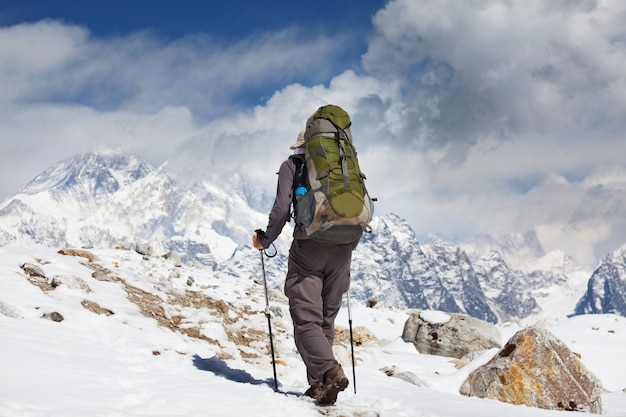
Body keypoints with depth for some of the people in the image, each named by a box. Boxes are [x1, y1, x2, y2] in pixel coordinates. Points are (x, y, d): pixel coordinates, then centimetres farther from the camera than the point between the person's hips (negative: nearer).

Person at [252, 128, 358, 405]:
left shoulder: (292, 165, 8)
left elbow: (282, 208, -5)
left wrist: (265, 241, 7)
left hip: (309, 246, -4)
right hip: (342, 249, 4)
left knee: (306, 320, -4)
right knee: (326, 320, 13)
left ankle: (330, 371, -26)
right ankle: (319, 385, 12)